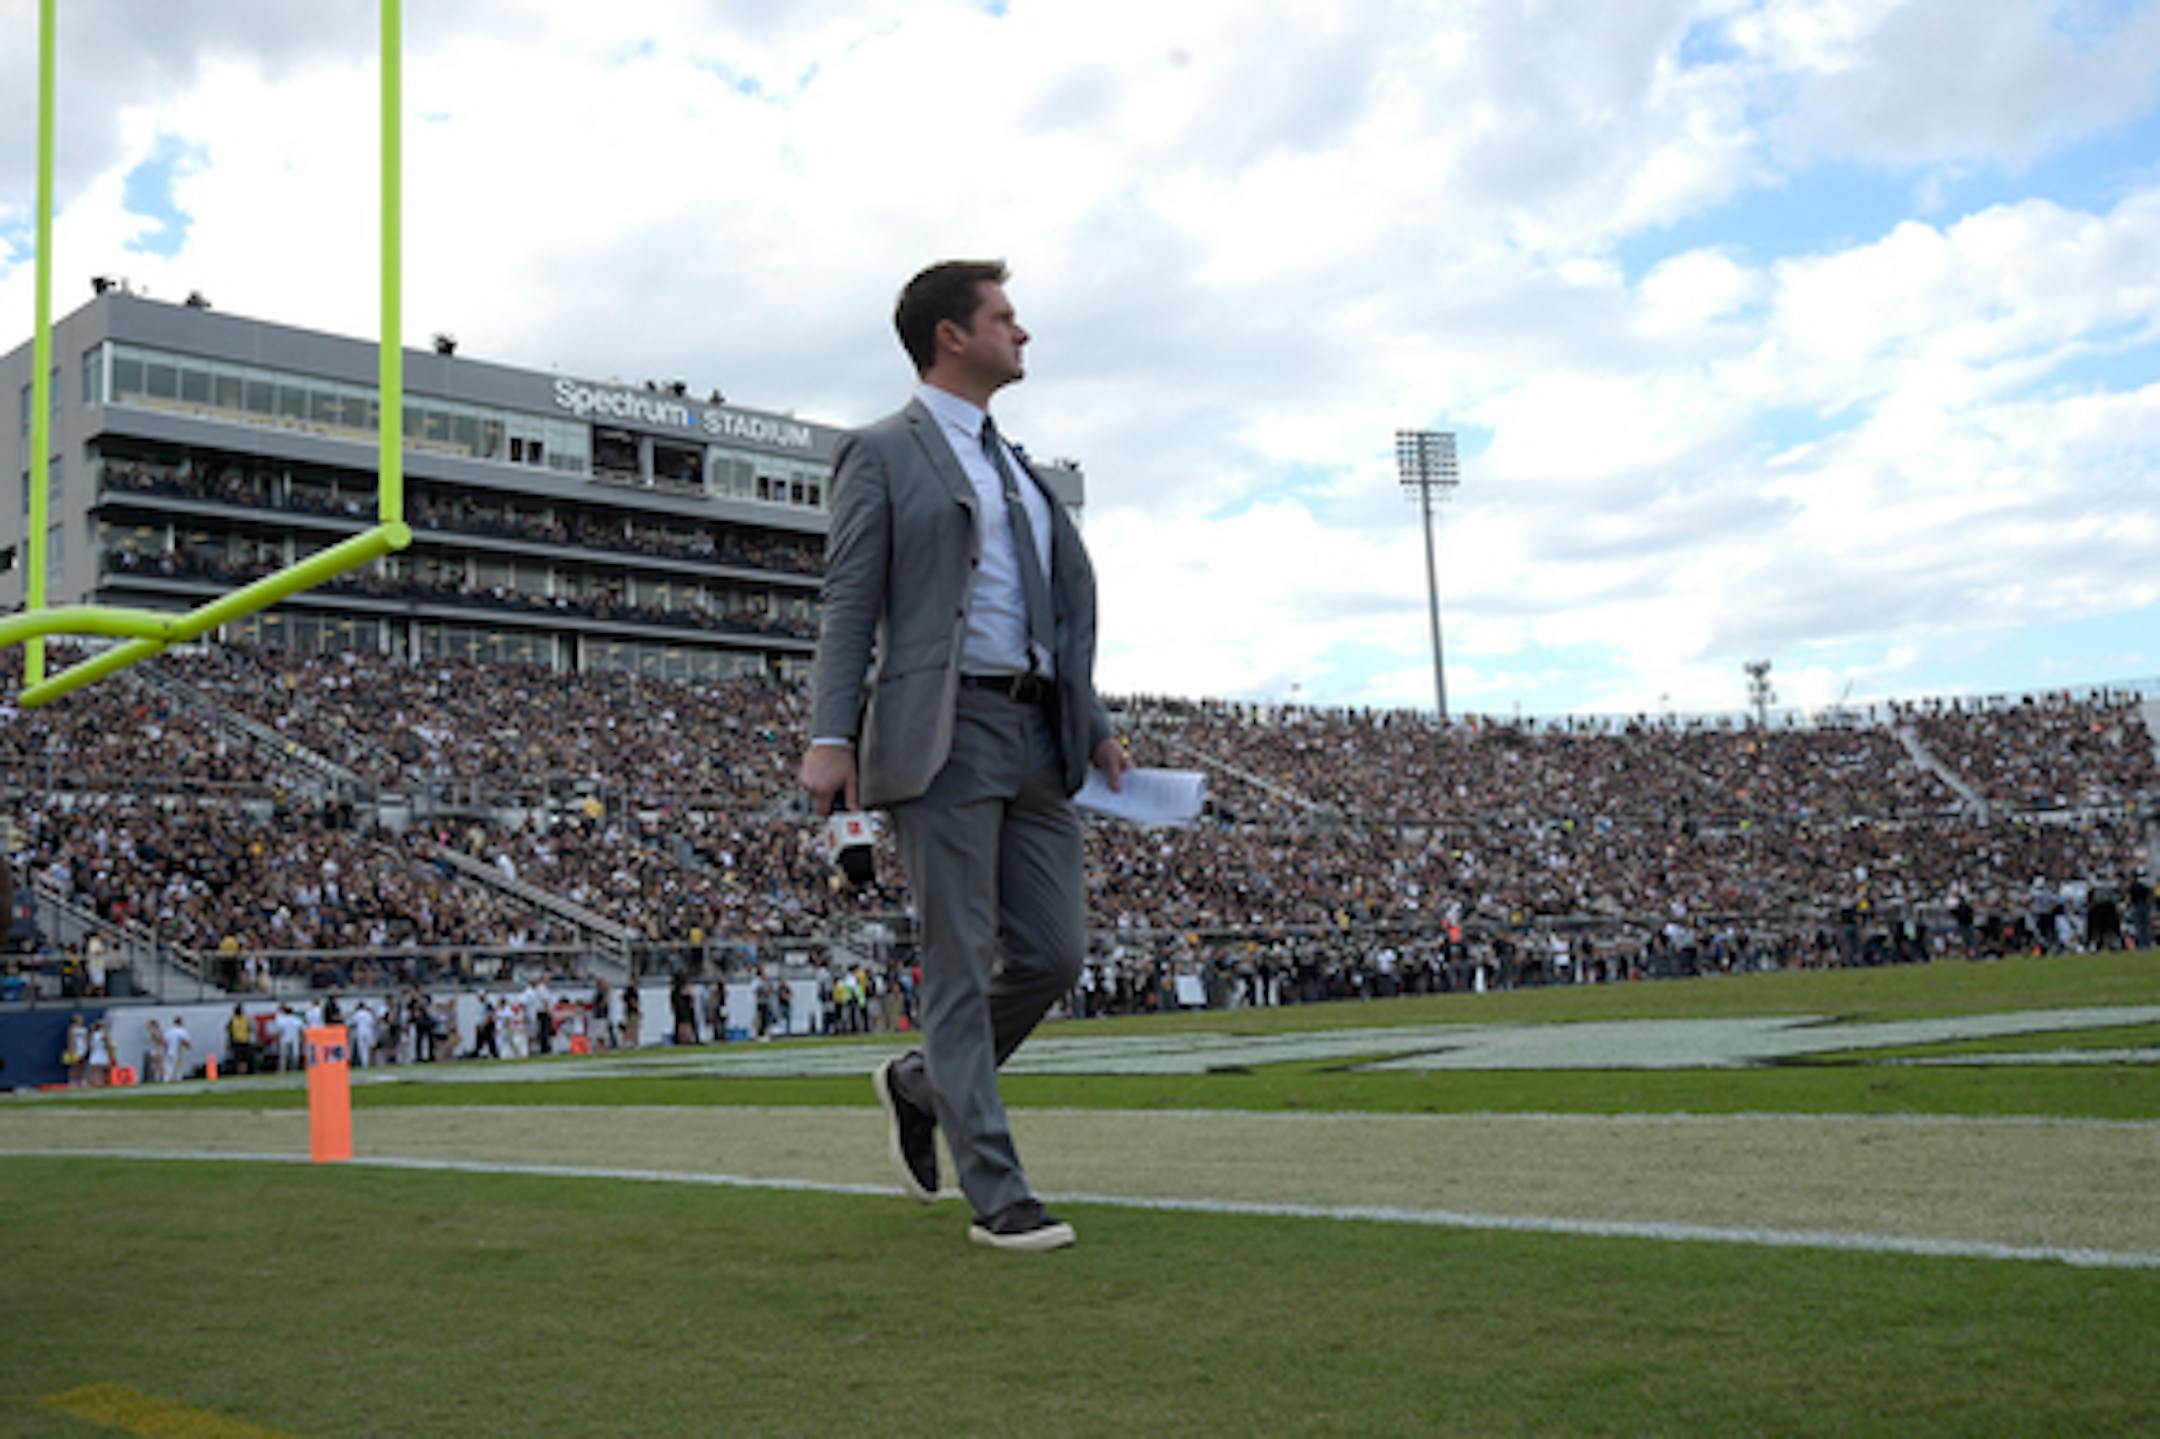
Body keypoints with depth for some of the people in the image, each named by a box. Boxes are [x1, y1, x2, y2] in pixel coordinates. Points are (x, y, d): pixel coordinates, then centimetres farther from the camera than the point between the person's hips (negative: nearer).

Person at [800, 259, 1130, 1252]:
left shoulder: (1017, 468, 24)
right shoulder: (884, 454, 3)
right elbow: (848, 604, -5)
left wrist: (1094, 725, 16)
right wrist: (830, 739, -16)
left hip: (1035, 737, 7)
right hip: (943, 733, -7)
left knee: (1053, 954, 3)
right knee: (961, 965, -4)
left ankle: (920, 1086, 26)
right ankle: (996, 1195, 1)